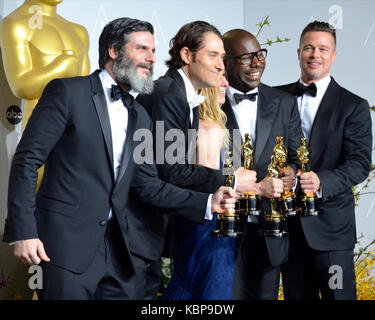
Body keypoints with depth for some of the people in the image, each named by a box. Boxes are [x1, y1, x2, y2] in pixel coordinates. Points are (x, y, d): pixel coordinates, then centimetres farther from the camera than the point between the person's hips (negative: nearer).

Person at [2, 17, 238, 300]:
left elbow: (147, 185, 13)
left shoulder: (140, 116, 16)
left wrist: (207, 202, 0)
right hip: (68, 243, -6)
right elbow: (27, 160, -7)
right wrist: (23, 232, -14)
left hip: (121, 246, 6)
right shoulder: (67, 92, -3)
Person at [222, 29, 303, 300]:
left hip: (269, 233, 3)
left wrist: (291, 172, -13)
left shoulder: (284, 104, 7)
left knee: (265, 294, 13)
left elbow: (297, 156, 11)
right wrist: (256, 188, -15)